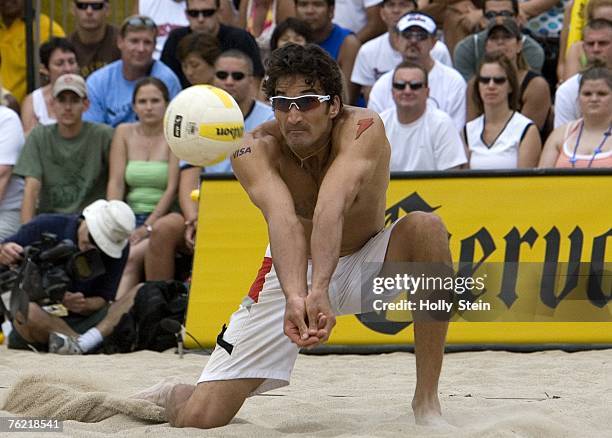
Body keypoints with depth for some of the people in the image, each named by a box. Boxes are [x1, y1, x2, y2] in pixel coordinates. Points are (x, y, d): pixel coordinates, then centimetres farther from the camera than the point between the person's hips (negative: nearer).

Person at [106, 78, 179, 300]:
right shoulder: (124, 133, 12)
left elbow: (173, 188, -7)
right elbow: (116, 182, 5)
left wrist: (149, 226, -15)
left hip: (164, 218, -4)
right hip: (132, 216, 4)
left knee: (132, 257, -30)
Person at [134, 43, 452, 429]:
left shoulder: (363, 130, -27)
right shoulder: (256, 148, -24)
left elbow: (332, 207, -45)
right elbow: (282, 220, -43)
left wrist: (320, 290, -61)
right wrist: (295, 297, -62)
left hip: (364, 263, 0)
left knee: (426, 227, -33)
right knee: (200, 418, -14)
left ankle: (427, 401, -23)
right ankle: (170, 398, 27)